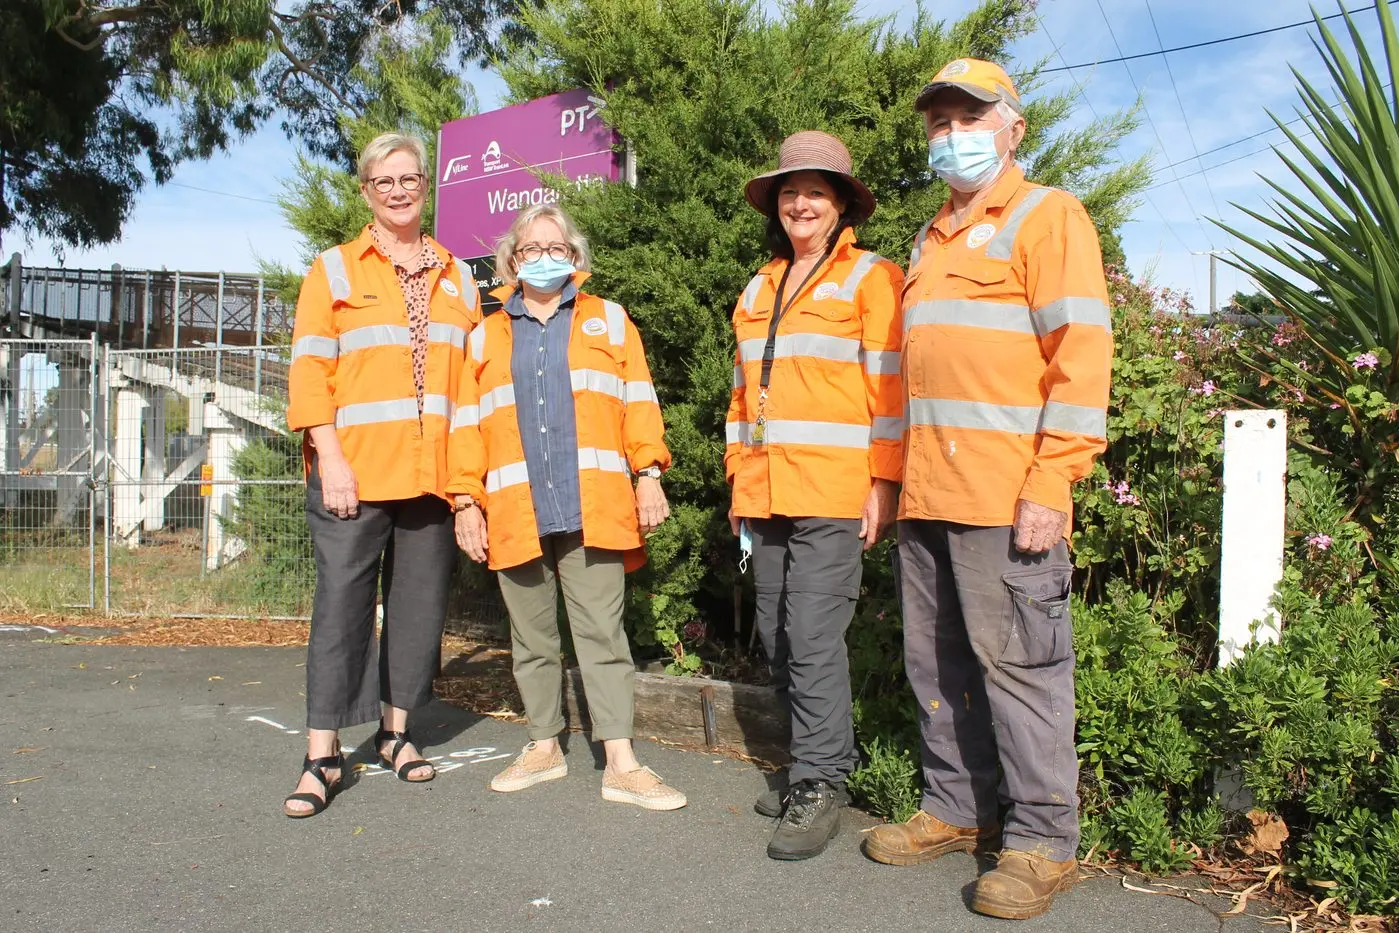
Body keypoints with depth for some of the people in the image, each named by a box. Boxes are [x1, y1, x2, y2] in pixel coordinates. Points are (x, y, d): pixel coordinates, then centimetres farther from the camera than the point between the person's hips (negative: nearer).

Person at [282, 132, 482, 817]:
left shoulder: (456, 277, 16)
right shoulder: (334, 270, 6)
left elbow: (475, 371, 15)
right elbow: (309, 370, -1)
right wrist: (330, 459, -12)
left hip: (433, 471, 3)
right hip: (354, 470, -3)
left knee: (421, 599, 7)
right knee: (341, 600, -5)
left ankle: (396, 729, 23)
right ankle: (322, 755, 3)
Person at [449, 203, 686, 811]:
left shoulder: (609, 321, 14)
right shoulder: (487, 337, 18)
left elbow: (638, 401, 7)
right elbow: (468, 424, 13)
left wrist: (648, 474, -4)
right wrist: (467, 502, 4)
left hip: (593, 510, -2)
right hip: (515, 515, 3)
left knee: (603, 634, -3)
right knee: (531, 639, 10)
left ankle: (621, 764, 0)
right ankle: (545, 747, 24)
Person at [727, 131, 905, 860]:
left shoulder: (870, 277, 2)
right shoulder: (759, 289, 20)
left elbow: (890, 385, -5)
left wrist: (885, 481, -12)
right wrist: (739, 479, 17)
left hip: (834, 491, -6)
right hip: (767, 493, 6)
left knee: (812, 636, -10)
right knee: (776, 636, 8)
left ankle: (820, 785, 3)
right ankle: (818, 762, 22)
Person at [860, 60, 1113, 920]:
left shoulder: (1047, 217, -1)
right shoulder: (932, 241, 23)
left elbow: (1082, 354, -10)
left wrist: (1051, 484, -17)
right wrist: (904, 481, 17)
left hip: (1005, 495, -8)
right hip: (927, 493, 8)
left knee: (1018, 662, -3)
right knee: (937, 662, 12)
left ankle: (1043, 840, 10)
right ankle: (957, 809, 26)